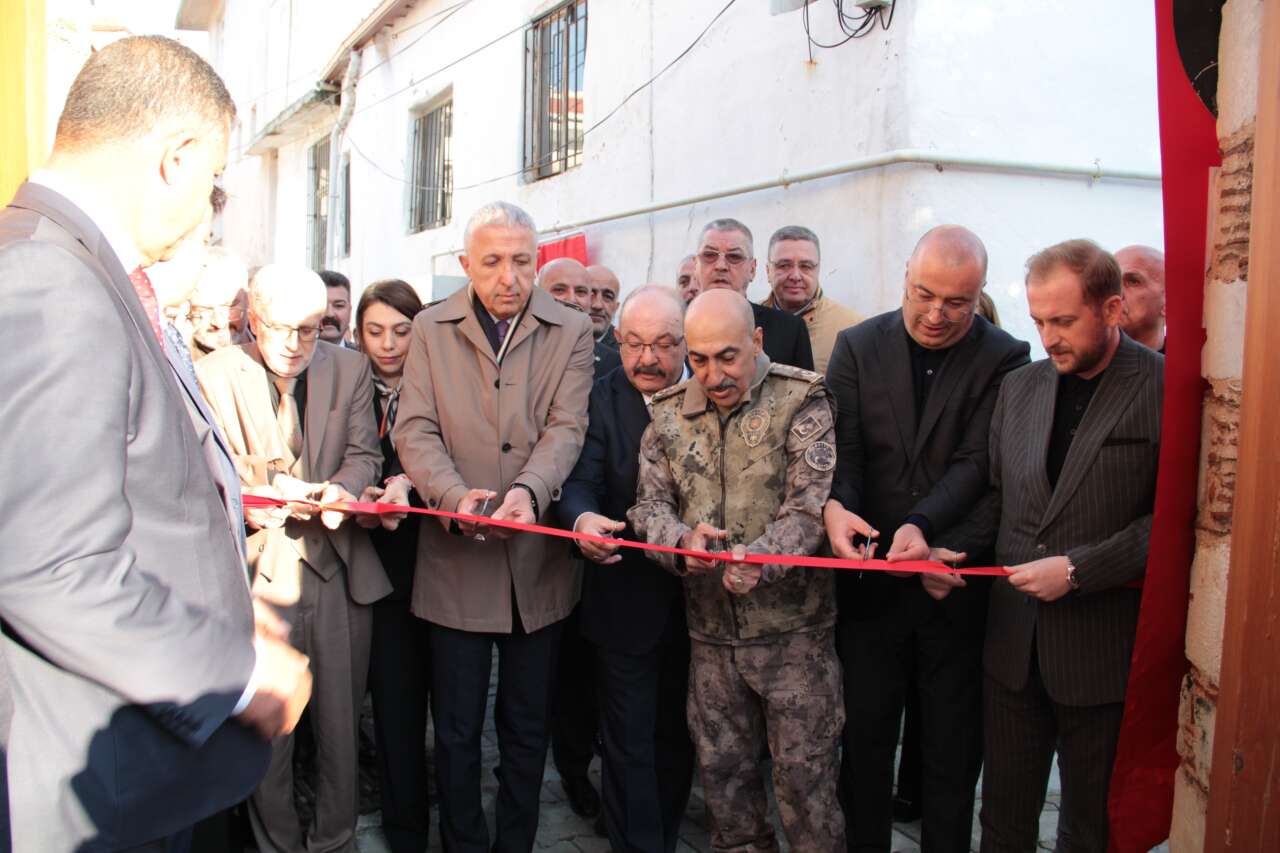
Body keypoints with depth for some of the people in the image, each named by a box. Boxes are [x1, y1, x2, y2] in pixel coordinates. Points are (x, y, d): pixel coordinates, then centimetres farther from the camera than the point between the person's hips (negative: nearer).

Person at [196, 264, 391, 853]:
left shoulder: (349, 369, 7)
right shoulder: (214, 374, -1)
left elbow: (364, 455, 6)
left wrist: (341, 487, -15)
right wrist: (270, 482, -18)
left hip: (338, 566, 2)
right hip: (259, 567, -2)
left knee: (340, 719, 10)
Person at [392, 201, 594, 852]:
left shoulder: (572, 333, 3)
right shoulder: (431, 330, 4)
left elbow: (566, 427, -8)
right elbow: (414, 430, -4)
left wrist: (528, 488, -28)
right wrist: (455, 494, -23)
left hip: (540, 557, 0)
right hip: (456, 559, 0)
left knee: (528, 728, 15)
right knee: (456, 728, 12)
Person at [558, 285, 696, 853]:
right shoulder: (601, 400, -7)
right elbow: (581, 482, -17)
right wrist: (582, 518, -39)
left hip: (698, 597, 3)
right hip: (627, 599, -2)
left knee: (678, 734, 19)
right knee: (629, 741, 6)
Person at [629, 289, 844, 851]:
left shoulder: (801, 401, -8)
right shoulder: (667, 414, 5)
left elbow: (811, 505, -15)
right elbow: (649, 504, 2)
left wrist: (759, 557, -33)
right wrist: (682, 540, -20)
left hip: (792, 627, -4)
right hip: (710, 631, 4)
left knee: (804, 775, 5)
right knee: (723, 773, 16)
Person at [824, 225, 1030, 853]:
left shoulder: (1003, 359, -5)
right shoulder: (858, 346, 2)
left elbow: (977, 461, -13)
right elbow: (841, 446, -5)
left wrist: (923, 523, -30)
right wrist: (834, 505, -26)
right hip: (870, 580, 2)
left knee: (952, 745, 14)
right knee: (864, 735, 14)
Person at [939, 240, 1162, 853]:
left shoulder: (1164, 389, -10)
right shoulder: (1018, 387, 7)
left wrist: (1078, 569, -18)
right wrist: (950, 550, -3)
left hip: (1102, 648, -4)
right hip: (1014, 641, 4)